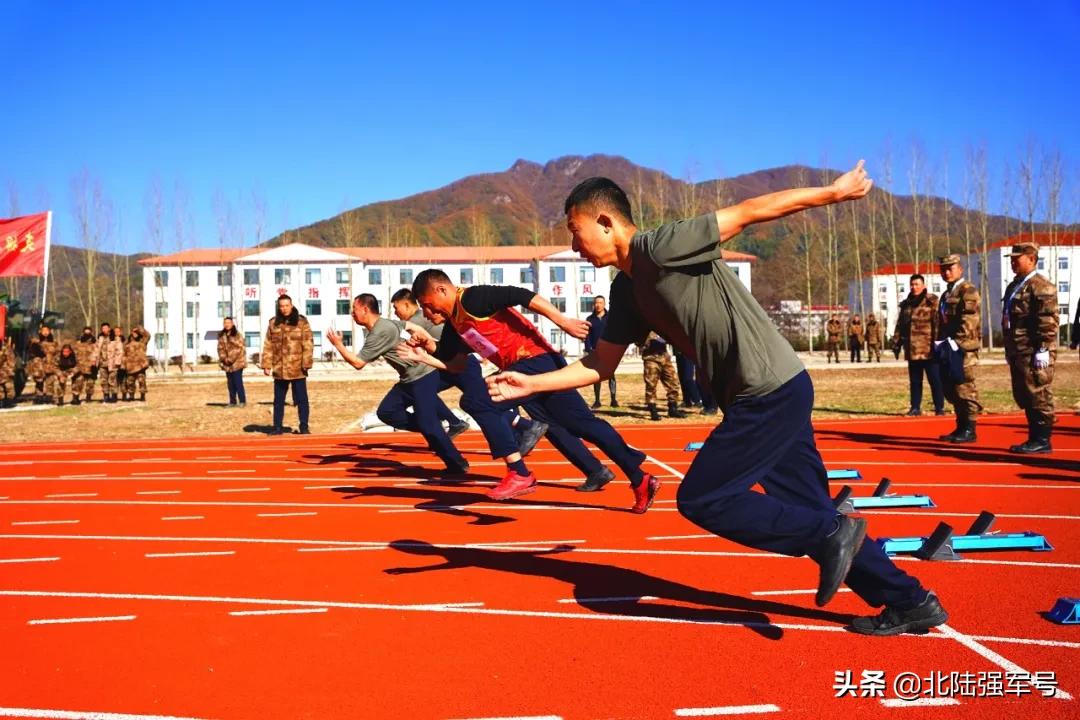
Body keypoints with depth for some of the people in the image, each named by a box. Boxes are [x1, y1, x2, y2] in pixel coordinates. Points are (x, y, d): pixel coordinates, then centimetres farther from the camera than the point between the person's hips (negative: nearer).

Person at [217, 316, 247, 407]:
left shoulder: (237, 335, -7)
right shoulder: (221, 336, 10)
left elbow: (239, 349, -12)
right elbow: (220, 348, 7)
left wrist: (231, 359, -14)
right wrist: (225, 359, -8)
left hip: (237, 362, -5)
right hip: (227, 364, 6)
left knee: (238, 382, -7)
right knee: (230, 383, 8)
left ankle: (242, 401, -1)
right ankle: (232, 402, 14)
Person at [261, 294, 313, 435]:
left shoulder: (301, 322, -2)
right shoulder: (273, 323, 8)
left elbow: (308, 344, -5)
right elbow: (268, 345, 8)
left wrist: (306, 363, -13)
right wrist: (266, 364, 3)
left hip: (297, 369, -3)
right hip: (279, 369, 3)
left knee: (301, 399, 2)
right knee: (278, 400, 11)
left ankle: (304, 427, 11)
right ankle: (277, 427, 21)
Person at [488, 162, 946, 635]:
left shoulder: (662, 247, -15)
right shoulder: (627, 290, 12)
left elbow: (748, 212, -14)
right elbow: (600, 364, 18)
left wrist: (833, 192, -11)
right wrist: (532, 383, 11)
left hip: (772, 393, -9)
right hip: (770, 395, 9)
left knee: (700, 501, -5)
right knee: (810, 513, 12)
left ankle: (831, 534, 0)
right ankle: (910, 601, 21)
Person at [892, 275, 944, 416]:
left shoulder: (932, 301, -3)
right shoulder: (906, 304, 16)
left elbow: (938, 323, -11)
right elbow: (900, 325, 21)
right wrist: (896, 343, 15)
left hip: (928, 349, -6)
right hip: (912, 350, 6)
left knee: (935, 379, -1)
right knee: (914, 381, 11)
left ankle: (939, 407, 6)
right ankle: (915, 407, 18)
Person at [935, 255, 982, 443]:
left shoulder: (968, 291, -7)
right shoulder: (946, 294, 22)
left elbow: (969, 322, -16)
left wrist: (956, 343, -19)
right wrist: (940, 344, 13)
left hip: (963, 348, -9)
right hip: (948, 350, 9)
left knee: (965, 388, -8)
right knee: (950, 389, 10)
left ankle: (969, 430, -4)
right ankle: (961, 427, 17)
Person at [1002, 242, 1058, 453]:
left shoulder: (1042, 287, -10)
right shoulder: (1013, 286, 19)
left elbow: (1049, 321, -16)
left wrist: (1043, 350, -21)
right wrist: (1009, 350, 22)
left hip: (1033, 354, -10)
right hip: (1018, 353, 10)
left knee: (1038, 396, -5)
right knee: (1023, 397, 12)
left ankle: (1042, 441, 0)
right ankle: (1035, 438, 20)